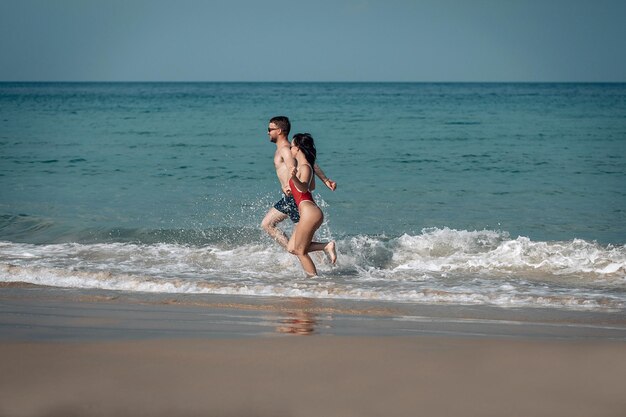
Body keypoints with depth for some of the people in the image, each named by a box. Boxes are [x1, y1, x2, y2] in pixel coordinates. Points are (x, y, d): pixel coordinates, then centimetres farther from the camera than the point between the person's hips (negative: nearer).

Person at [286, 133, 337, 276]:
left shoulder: (304, 167, -12)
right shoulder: (302, 166, 17)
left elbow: (304, 188, -29)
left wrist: (294, 178, -49)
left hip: (309, 212, -10)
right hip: (307, 212, 10)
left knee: (300, 251, -3)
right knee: (292, 248, 10)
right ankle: (326, 246, 5)